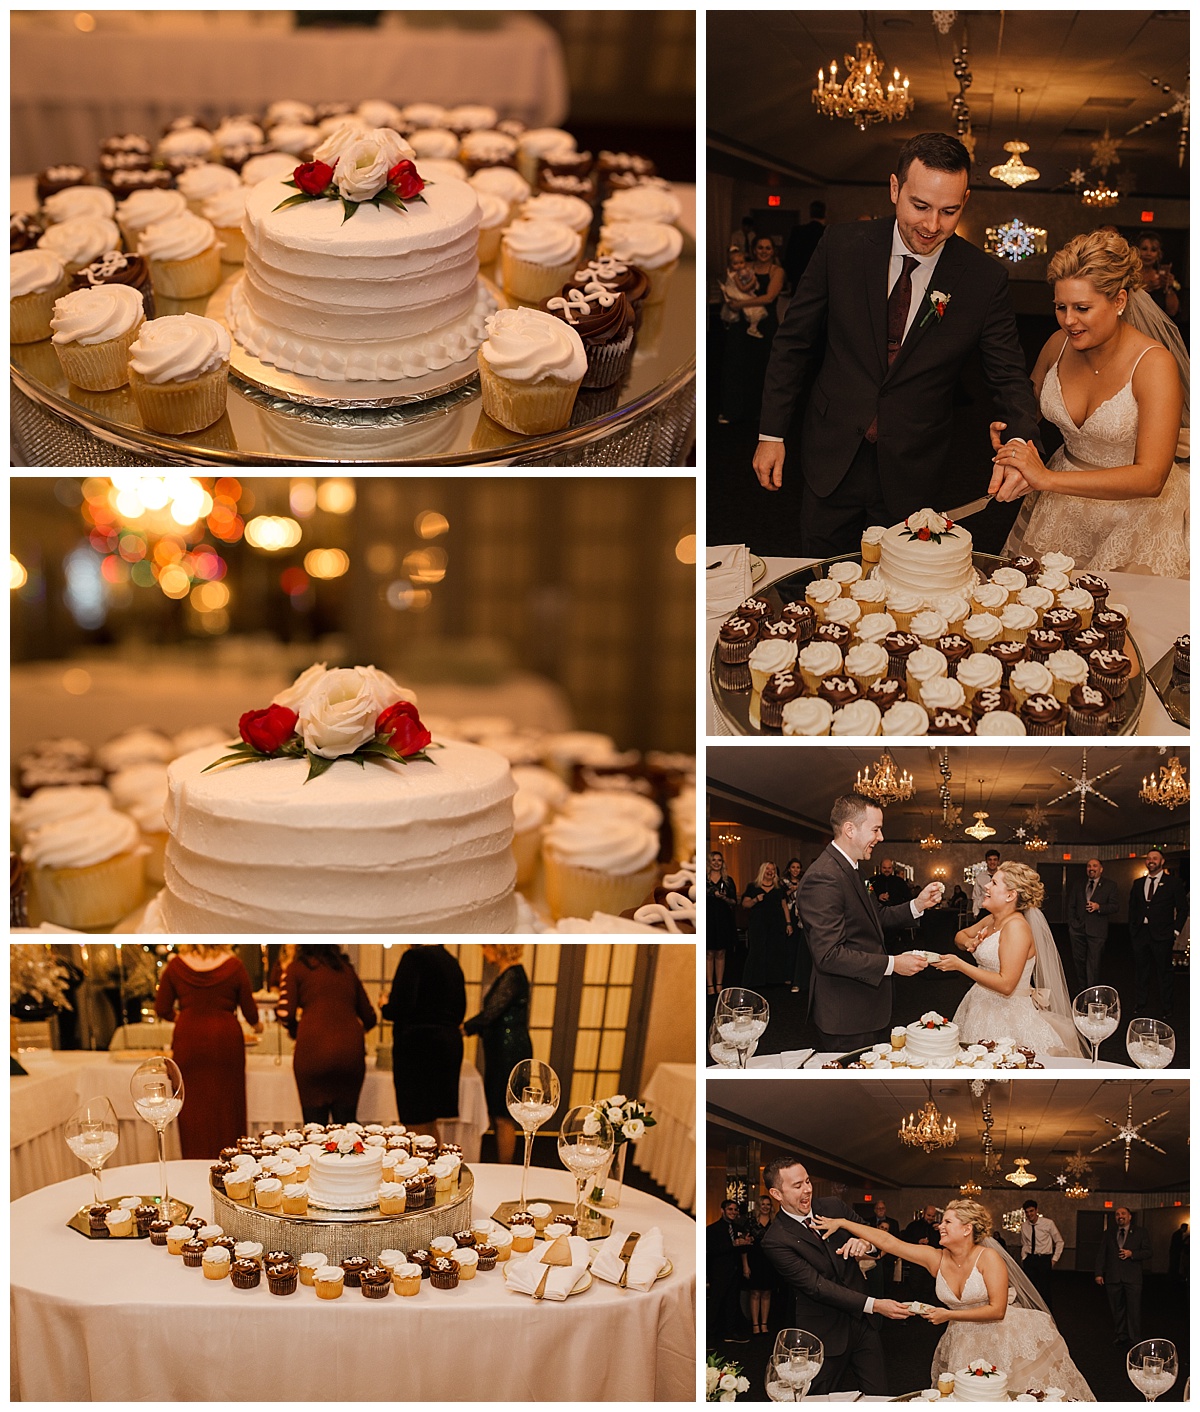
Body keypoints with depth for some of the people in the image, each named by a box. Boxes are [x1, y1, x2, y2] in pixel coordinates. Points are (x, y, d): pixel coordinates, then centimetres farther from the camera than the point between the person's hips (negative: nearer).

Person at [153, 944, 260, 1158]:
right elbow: (249, 1010, 3)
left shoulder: (175, 966, -2)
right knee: (227, 1107, 8)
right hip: (226, 1040, -1)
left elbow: (162, 1010, 3)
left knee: (192, 1108, 8)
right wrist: (256, 1025, 25)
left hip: (188, 1039, 1)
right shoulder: (234, 966, -5)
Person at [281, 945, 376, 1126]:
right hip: (351, 1050, 3)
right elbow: (369, 1018, 20)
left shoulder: (296, 968, 10)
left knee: (315, 1124, 2)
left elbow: (286, 1013, 0)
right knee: (346, 1123, 9)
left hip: (313, 1050, -3)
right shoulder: (348, 970, 19)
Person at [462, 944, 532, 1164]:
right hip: (501, 1055, 10)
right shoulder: (505, 975, 14)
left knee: (503, 1117, -4)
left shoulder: (513, 976, -17)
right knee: (498, 1115, 14)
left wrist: (463, 1029, -12)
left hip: (510, 1055, -10)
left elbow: (490, 1013, -22)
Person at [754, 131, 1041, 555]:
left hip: (915, 476, -1)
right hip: (832, 463, 1)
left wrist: (1023, 445, -25)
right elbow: (793, 341, 2)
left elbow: (1008, 376, -5)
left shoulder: (984, 278, -9)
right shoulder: (843, 246, -6)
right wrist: (771, 433, 1)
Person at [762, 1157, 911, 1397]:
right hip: (824, 1333, -5)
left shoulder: (834, 1208, 2)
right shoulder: (775, 1241, -15)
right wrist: (874, 1305, -26)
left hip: (861, 1323, 5)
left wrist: (864, 1243, -17)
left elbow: (878, 1237, 10)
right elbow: (817, 1286, -20)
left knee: (878, 1398, 6)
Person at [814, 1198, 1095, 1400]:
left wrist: (949, 1315, -21)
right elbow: (888, 1242, -5)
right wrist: (842, 1224, -8)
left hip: (1005, 1339, -5)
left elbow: (997, 1310, -21)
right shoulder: (937, 1258, -4)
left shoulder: (988, 1258, -17)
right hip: (965, 1343, 5)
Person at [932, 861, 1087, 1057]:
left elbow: (1005, 985, -24)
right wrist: (968, 943, 0)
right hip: (983, 1008, 9)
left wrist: (959, 965, -23)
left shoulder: (1016, 927, -18)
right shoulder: (992, 920, 8)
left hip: (1007, 1016, -9)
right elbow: (960, 936, 25)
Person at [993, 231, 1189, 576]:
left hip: (1135, 517, -5)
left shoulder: (1154, 364, -22)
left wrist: (1047, 479, -34)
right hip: (1063, 508, 5)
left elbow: (1150, 478, -30)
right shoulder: (1058, 345, -6)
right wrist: (1012, 457, -10)